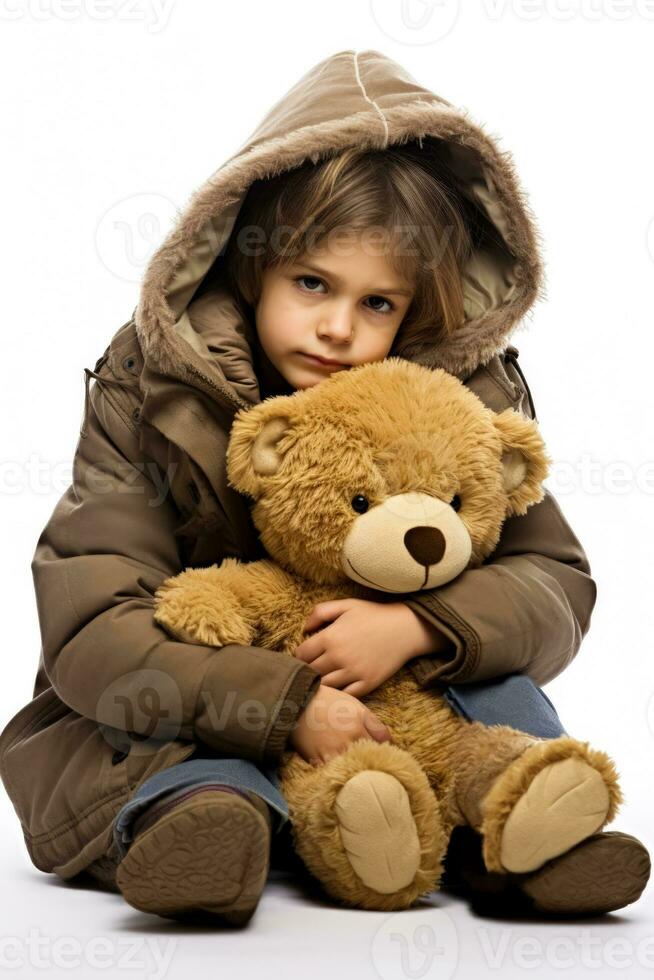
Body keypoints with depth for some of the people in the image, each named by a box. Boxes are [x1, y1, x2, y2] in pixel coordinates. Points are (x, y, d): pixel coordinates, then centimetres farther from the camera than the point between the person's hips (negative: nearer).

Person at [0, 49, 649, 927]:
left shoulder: (467, 399, -5)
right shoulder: (151, 393, -13)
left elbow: (557, 583, -8)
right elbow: (90, 627, -22)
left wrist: (416, 627, -29)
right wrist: (284, 703, -34)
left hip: (402, 722, 3)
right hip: (197, 723, -2)